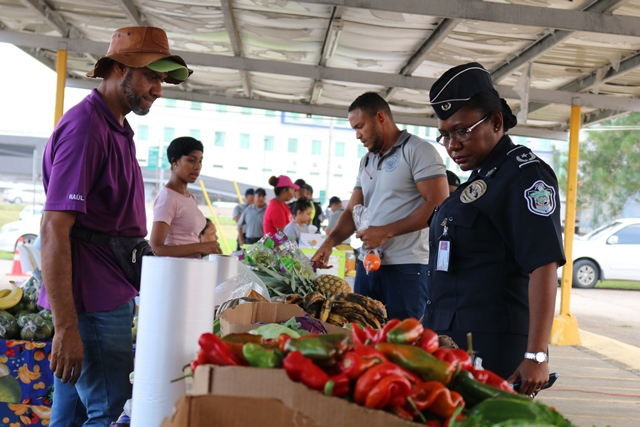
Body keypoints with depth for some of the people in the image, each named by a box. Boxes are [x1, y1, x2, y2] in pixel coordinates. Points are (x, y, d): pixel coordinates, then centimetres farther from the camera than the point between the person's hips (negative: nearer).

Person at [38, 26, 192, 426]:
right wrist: (66, 326, -24)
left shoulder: (117, 128, 14)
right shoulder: (85, 126, -16)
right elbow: (54, 230, -21)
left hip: (112, 296, 9)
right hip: (94, 302, -9)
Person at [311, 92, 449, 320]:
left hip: (406, 267, -7)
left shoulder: (418, 151, -6)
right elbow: (352, 210, 16)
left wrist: (387, 231, -16)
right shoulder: (366, 162, 17)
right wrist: (330, 241, -2)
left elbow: (438, 204, -15)